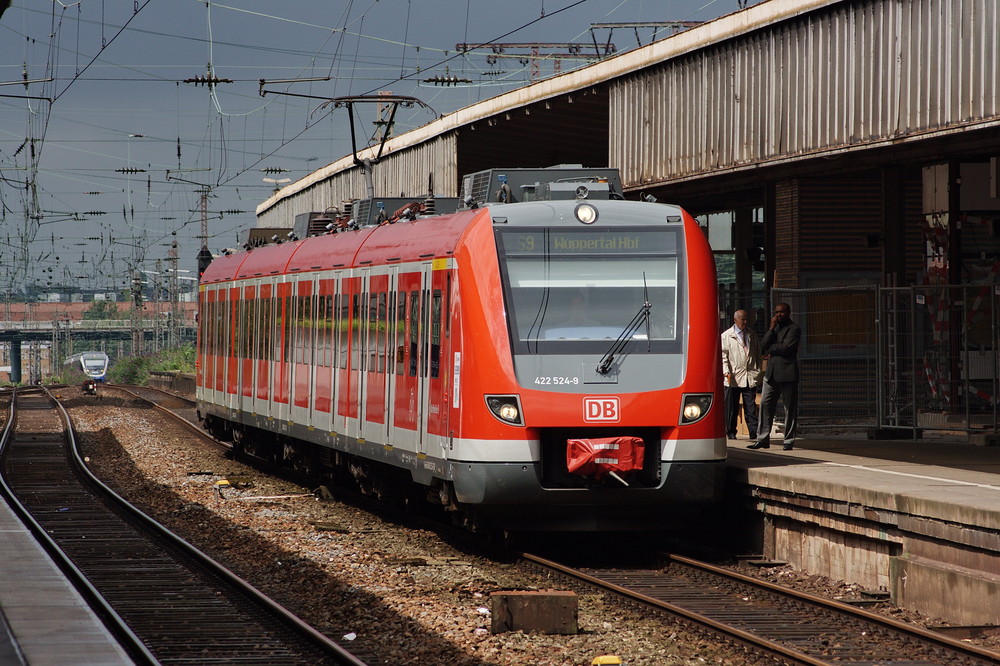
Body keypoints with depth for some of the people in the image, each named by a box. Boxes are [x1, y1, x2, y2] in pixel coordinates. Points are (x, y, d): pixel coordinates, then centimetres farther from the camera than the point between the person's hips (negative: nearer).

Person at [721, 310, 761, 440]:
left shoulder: (752, 335, 15)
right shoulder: (726, 336, 4)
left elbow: (758, 354, 18)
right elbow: (723, 355, -1)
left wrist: (758, 372, 9)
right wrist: (726, 372, -14)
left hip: (750, 377, 2)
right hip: (733, 377, -2)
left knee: (750, 407, -3)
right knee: (731, 407, 2)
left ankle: (754, 431, -6)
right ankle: (731, 432, 11)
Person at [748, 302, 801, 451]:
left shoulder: (794, 329, -2)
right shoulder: (775, 328, 20)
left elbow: (787, 347, -15)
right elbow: (763, 347, 9)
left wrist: (770, 349, -1)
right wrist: (771, 329, 0)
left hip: (787, 374, -6)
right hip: (771, 373, 6)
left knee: (790, 408, -2)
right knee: (765, 405, 0)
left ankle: (789, 440, 3)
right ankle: (763, 439, 2)